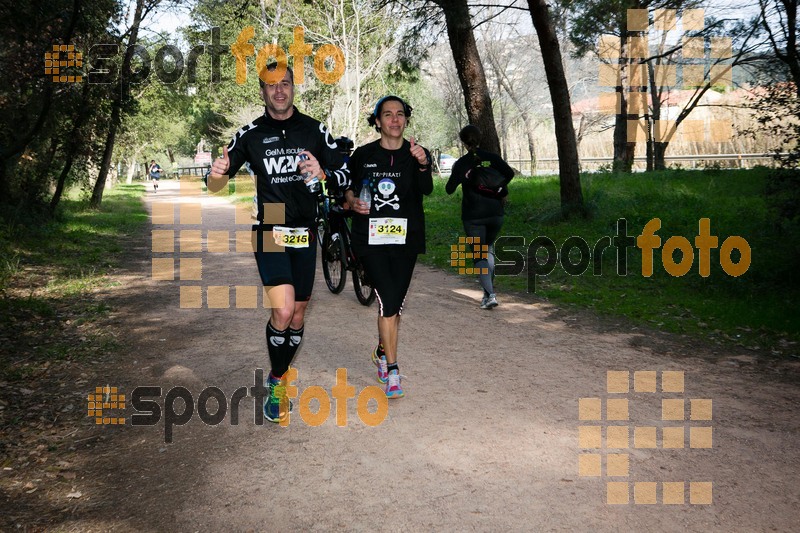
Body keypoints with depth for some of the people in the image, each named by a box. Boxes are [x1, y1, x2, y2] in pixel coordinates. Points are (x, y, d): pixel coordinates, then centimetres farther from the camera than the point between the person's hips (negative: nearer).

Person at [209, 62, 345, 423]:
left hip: (305, 233, 3)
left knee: (298, 315, 10)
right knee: (283, 310, -19)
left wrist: (322, 174, -19)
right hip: (269, 232, -3)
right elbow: (219, 182, 3)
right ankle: (275, 385, 2)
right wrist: (218, 173, -21)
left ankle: (279, 380, 30)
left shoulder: (315, 130, 3)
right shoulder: (250, 134, 0)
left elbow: (343, 175, 3)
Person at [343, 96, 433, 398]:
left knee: (395, 303, 11)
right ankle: (392, 371, -3)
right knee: (389, 301, -13)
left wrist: (423, 165, -38)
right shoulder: (363, 155, 2)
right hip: (370, 237, -2)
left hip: (405, 238, 2)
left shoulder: (417, 154, 0)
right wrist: (353, 202, -8)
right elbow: (349, 187, 14)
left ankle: (381, 352, 37)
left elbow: (427, 189, -18)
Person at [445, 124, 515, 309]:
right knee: (489, 248, 24)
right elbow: (509, 173, -13)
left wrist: (456, 176, 11)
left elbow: (450, 189, -8)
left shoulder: (461, 163, -6)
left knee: (479, 255, 4)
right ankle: (489, 290, 20)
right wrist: (502, 191, 3)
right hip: (495, 213, 3)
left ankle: (490, 295, -11)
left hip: (473, 216, -3)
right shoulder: (491, 157, 0)